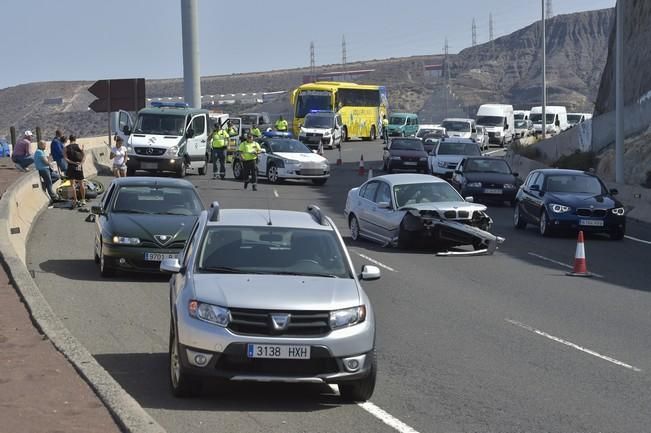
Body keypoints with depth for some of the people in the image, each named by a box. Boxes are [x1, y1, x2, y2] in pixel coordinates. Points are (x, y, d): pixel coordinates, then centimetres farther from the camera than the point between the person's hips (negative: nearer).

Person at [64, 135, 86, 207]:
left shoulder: (66, 148, 2)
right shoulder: (78, 146, 1)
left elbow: (65, 158, -9)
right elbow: (84, 155, -9)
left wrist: (73, 163, -12)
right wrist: (81, 163, -14)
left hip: (71, 166, -1)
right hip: (79, 166, 1)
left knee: (72, 184, 2)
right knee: (81, 184, 11)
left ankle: (75, 201, -6)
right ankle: (83, 200, 17)